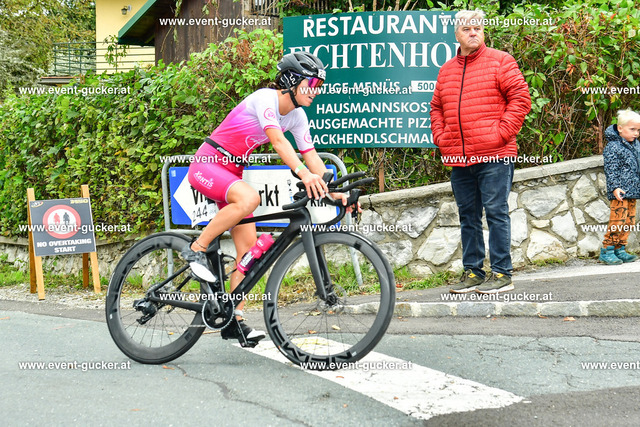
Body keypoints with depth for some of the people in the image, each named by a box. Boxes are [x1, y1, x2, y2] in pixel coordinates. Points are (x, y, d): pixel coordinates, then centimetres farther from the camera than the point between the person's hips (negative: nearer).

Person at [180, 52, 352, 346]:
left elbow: (311, 155, -2)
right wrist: (303, 173, -49)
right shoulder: (265, 98, -21)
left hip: (232, 172, 8)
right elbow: (277, 140, -35)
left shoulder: (297, 117, 2)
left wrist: (333, 190, -16)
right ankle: (196, 250, -20)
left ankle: (234, 321, 1)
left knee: (249, 246, -3)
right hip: (207, 164, -8)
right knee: (249, 198, -38)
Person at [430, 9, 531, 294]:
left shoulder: (500, 61, 0)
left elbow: (520, 98, -6)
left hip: (493, 156, -6)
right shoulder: (446, 70, 16)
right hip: (458, 159, 6)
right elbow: (436, 107, 24)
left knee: (496, 212, -5)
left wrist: (502, 132, -12)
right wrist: (440, 137, 9)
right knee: (468, 217, 10)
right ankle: (472, 272, 18)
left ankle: (502, 273, 1)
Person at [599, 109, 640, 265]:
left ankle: (620, 250, 17)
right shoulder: (613, 147, -12)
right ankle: (606, 251, -1)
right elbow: (610, 170, -15)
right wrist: (614, 187, -23)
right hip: (619, 193, -8)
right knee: (618, 221, -10)